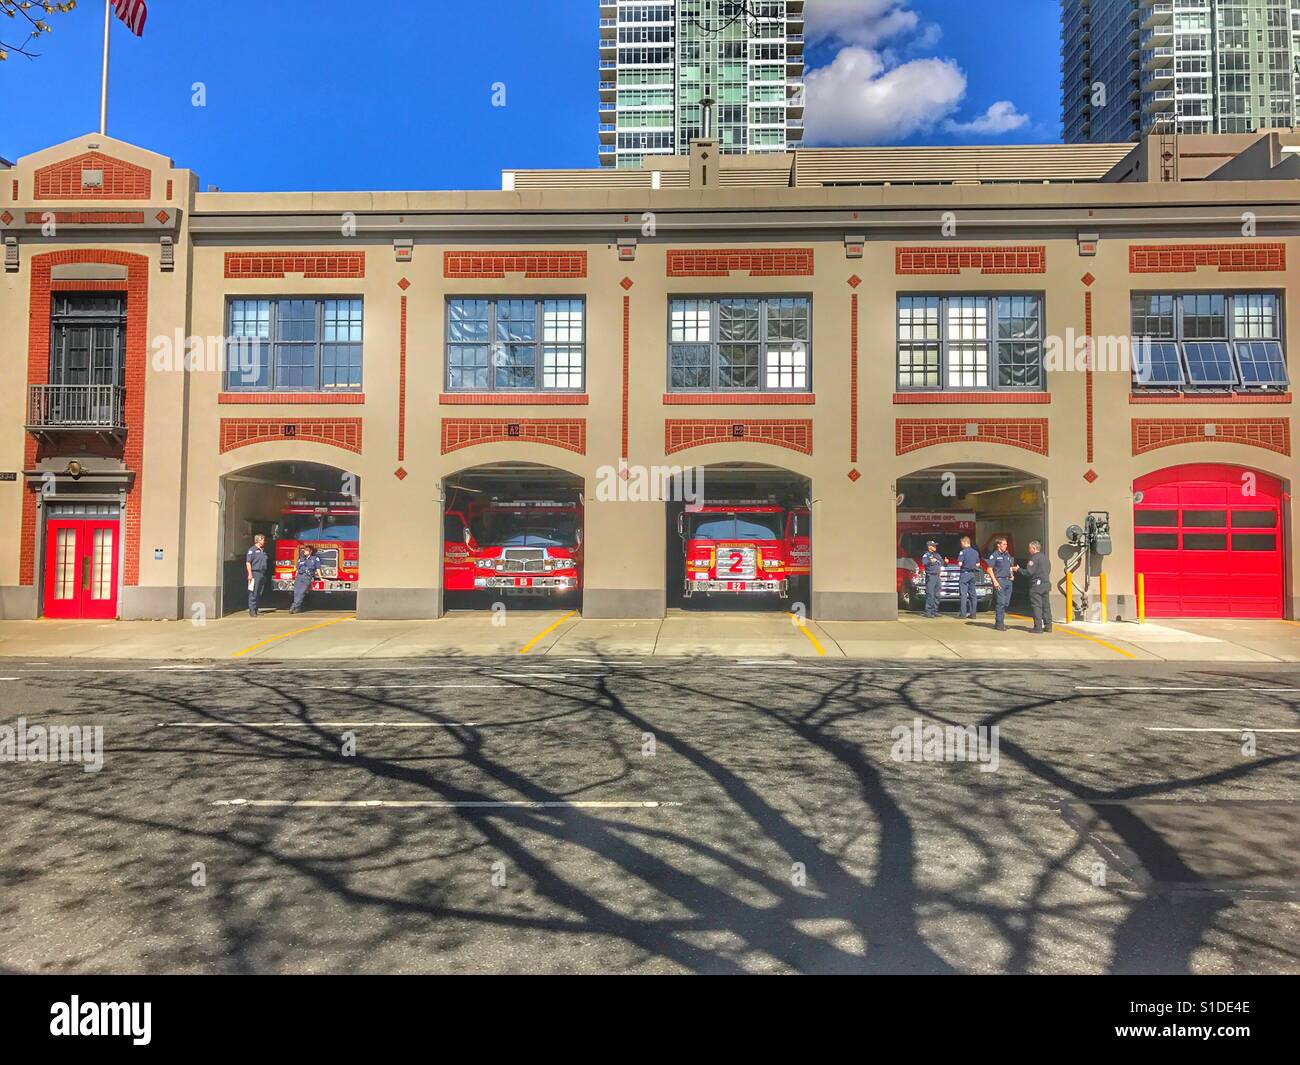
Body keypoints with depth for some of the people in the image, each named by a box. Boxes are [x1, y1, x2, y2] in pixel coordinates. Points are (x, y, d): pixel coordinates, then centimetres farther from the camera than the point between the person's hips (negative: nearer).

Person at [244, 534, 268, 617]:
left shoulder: (263, 550, 18)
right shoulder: (252, 550, -5)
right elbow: (248, 562, -10)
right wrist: (250, 574, -17)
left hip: (262, 574, 8)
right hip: (255, 574, -8)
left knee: (259, 593, 9)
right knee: (253, 593, -7)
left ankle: (256, 610, 14)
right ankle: (252, 611, -5)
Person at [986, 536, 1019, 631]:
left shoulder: (1007, 554, 17)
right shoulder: (994, 555, -4)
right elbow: (990, 569, -9)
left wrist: (1015, 568, 3)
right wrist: (994, 581, -16)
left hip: (1008, 581, 7)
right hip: (1000, 581, -7)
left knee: (1006, 603, 8)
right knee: (1000, 603, -9)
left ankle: (999, 622, 17)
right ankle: (999, 624, -6)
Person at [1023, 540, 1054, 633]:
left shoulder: (1034, 558, -12)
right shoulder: (1046, 557, 16)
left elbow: (1029, 572, -18)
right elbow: (1048, 571, 20)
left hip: (1037, 584, -8)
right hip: (1046, 583, 9)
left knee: (1036, 606, -6)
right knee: (1046, 605, 11)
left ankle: (1038, 627, -8)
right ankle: (1048, 626, 14)